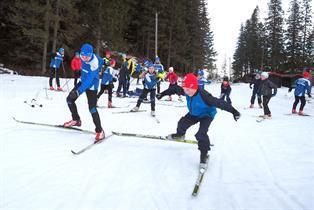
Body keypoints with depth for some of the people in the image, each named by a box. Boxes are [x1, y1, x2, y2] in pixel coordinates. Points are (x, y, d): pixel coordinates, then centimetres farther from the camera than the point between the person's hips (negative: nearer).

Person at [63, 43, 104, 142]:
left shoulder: (94, 64, -31)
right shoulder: (83, 56, -9)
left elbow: (89, 80, -36)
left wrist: (78, 91, -45)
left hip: (91, 85, -8)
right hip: (83, 81, 8)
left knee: (92, 108, -14)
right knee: (69, 99, 6)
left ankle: (99, 131, -3)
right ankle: (76, 120, 25)